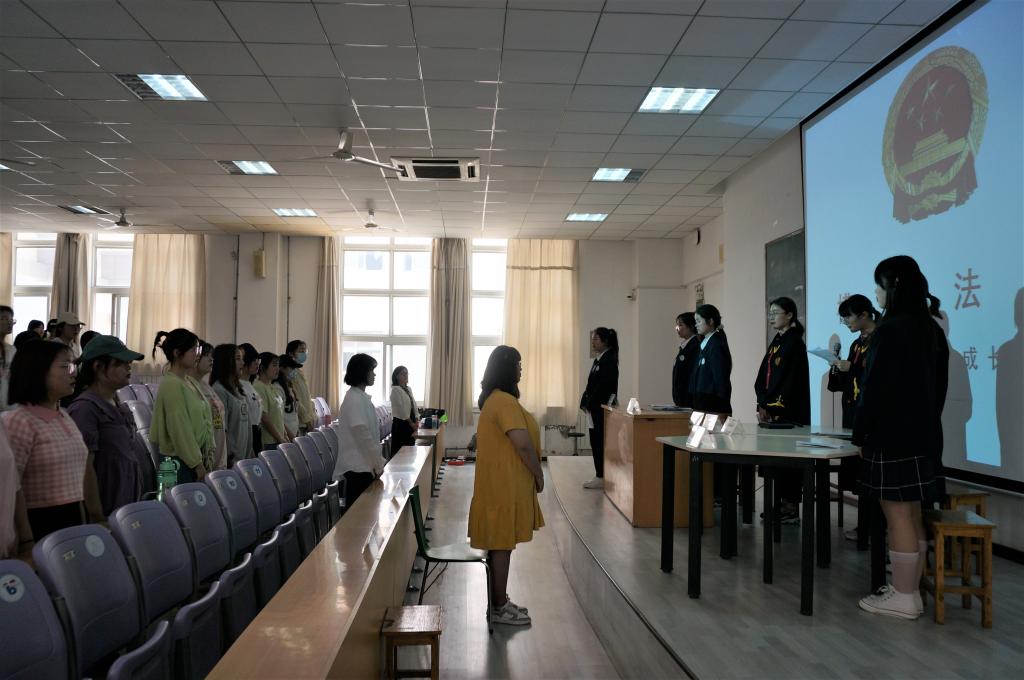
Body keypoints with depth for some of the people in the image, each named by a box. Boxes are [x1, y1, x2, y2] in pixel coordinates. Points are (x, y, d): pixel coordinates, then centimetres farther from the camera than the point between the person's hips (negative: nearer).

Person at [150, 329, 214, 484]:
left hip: (196, 455, 8)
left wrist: (207, 455, 11)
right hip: (180, 460, -8)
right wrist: (197, 463, -15)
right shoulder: (171, 384, -15)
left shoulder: (190, 381, 11)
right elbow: (179, 428, -17)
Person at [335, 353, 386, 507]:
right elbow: (362, 435, -21)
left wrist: (378, 460, 16)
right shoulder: (355, 399, -17)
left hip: (364, 464, 9)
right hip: (359, 466, -9)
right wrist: (377, 463, -14)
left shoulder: (361, 396, 12)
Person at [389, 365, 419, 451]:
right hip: (400, 423, -8)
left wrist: (416, 421, 1)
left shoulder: (408, 389, 14)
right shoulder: (395, 390, -11)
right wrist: (411, 423, -14)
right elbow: (401, 409, -16)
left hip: (411, 423, 8)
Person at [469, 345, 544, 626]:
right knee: (502, 545, 0)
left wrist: (532, 473, 19)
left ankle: (499, 601, 25)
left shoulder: (493, 399, 11)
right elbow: (523, 444, -25)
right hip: (505, 484, -10)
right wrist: (539, 474, -10)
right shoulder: (505, 402, -21)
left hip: (499, 481, 10)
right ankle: (499, 608, 10)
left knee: (498, 544, 15)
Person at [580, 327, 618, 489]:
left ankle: (601, 478, 2)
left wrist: (589, 404, -14)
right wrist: (586, 403, 8)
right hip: (594, 407, 9)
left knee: (599, 441, -4)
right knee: (596, 442, 10)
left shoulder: (609, 359, -12)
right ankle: (600, 476, 16)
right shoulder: (599, 359, 15)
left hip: (602, 407, -9)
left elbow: (603, 385, -18)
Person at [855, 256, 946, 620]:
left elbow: (875, 388, -16)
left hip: (892, 437, -9)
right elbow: (938, 386, 16)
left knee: (897, 515, -2)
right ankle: (910, 592, 21)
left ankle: (902, 598, 5)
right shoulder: (931, 329, 11)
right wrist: (926, 423, 23)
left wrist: (861, 434, -8)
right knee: (911, 515, 13)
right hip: (923, 434, 9)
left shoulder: (891, 329, -15)